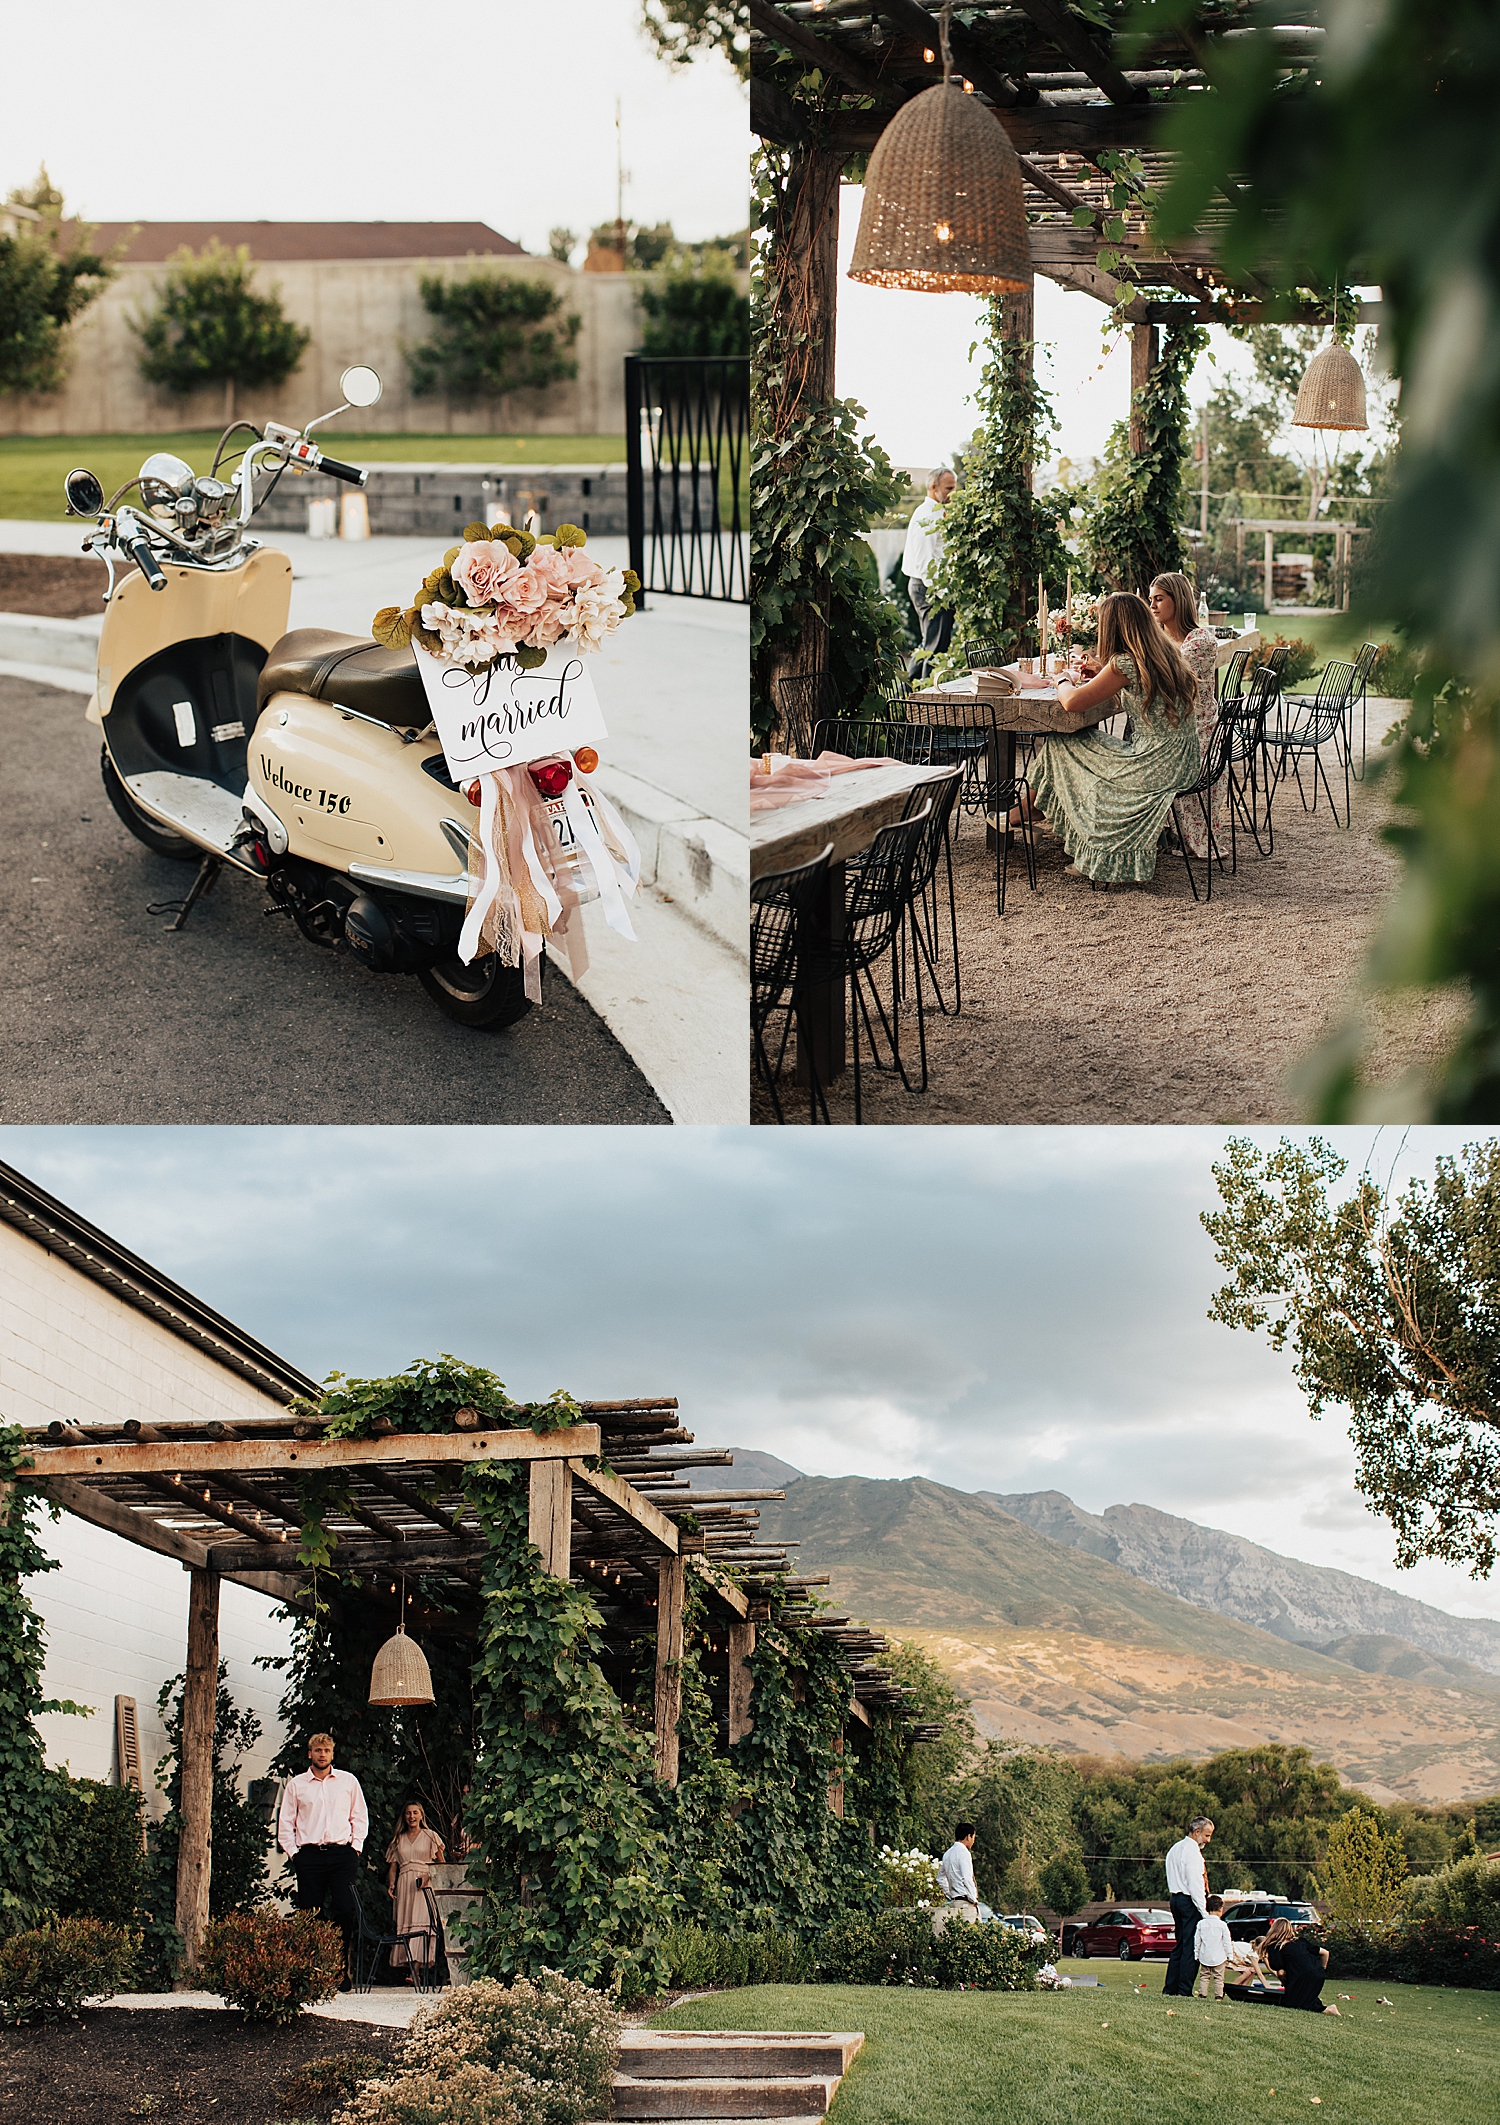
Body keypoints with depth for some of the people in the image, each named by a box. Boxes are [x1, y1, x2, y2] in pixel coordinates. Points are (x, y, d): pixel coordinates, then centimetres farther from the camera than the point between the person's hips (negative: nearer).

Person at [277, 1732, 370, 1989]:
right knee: (310, 1916, -4)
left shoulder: (348, 1781, 12)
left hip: (342, 1853, 0)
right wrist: (293, 1852, 1)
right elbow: (285, 1822, 12)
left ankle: (341, 1974, -1)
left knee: (346, 1911, -10)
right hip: (309, 1854, 0)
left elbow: (360, 1816, 15)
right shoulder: (296, 1785, 10)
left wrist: (355, 1847, 4)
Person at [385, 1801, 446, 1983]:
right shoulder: (398, 1840, 18)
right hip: (404, 1885, 4)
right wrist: (391, 1884, -1)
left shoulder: (430, 1837, 9)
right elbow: (393, 1866, 16)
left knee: (421, 1923, -18)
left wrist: (430, 1876, -10)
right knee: (403, 1925, -7)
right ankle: (410, 1968, -9)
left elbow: (441, 1864, 8)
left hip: (424, 1886, -4)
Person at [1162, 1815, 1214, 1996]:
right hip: (1190, 1901, -10)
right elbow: (1195, 1884, -19)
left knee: (1180, 1945, 13)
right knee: (1190, 1947, -8)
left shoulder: (1176, 1849, 16)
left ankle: (1170, 1988, 13)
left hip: (1176, 1899, 10)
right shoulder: (1192, 1851, -14)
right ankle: (1184, 1991, -10)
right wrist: (1204, 1912, -18)